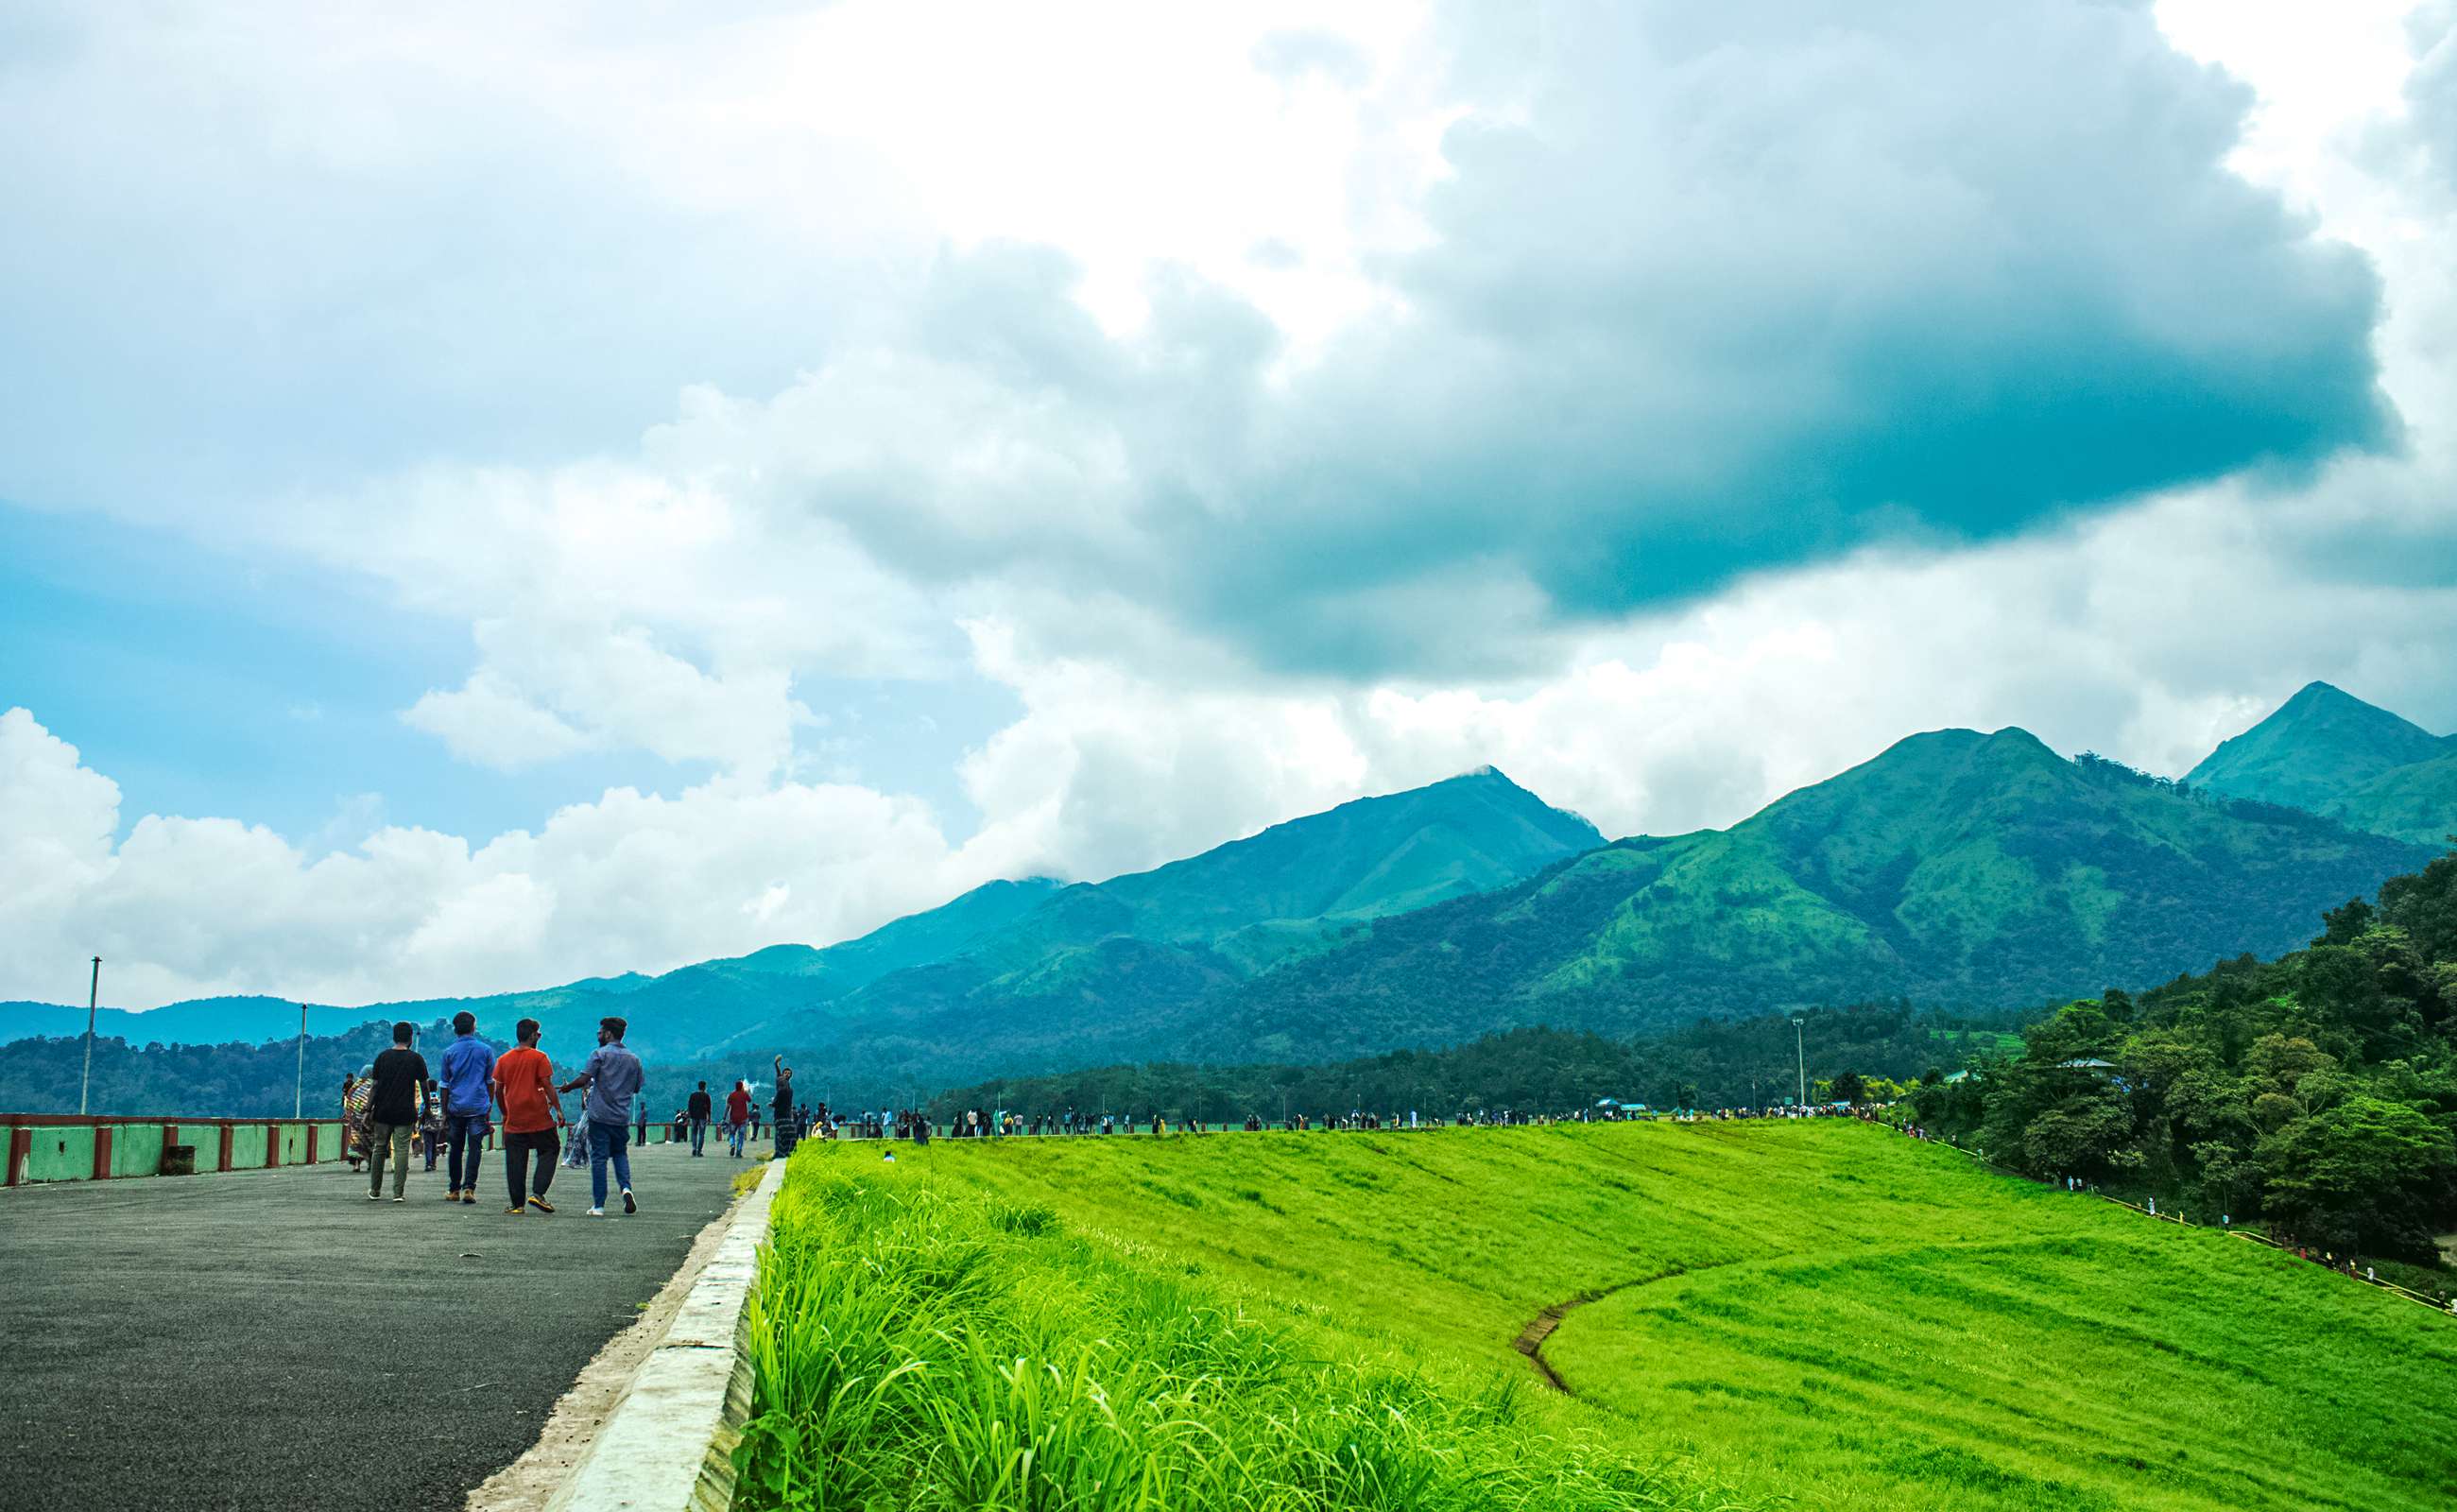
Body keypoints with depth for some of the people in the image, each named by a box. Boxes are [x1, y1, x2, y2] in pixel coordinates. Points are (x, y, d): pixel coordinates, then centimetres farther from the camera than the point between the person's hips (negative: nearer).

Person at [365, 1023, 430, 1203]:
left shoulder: (383, 1057, 4)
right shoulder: (416, 1059, -2)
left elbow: (374, 1087, 2)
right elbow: (423, 1086, 0)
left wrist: (368, 1110, 5)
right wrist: (426, 1108, 11)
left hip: (383, 1112, 2)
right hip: (405, 1113, -2)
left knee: (379, 1149, 12)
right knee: (401, 1151, -1)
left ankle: (375, 1191, 18)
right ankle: (399, 1192, -4)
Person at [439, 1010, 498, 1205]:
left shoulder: (449, 1052, 3)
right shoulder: (486, 1050, 1)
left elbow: (445, 1085, 6)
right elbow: (491, 1082, 5)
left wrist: (444, 1112, 11)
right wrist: (490, 1106, 14)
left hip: (456, 1107, 1)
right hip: (479, 1107, -1)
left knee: (456, 1148, 12)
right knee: (474, 1147, -3)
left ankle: (455, 1190, 18)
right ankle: (469, 1188, -14)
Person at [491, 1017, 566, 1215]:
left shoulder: (504, 1060, 7)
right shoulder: (539, 1057, -6)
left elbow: (498, 1089, 10)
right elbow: (548, 1085, -9)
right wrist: (558, 1109, -2)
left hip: (514, 1121, 4)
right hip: (539, 1118, -4)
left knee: (515, 1162, 6)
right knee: (549, 1150, 10)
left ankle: (518, 1204, 6)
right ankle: (537, 1193, -4)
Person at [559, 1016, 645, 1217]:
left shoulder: (599, 1054, -5)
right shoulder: (633, 1059, 10)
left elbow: (583, 1079, -14)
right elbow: (637, 1088, 16)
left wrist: (566, 1087, 3)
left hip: (599, 1116, -4)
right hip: (622, 1118, 4)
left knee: (599, 1158, 1)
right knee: (620, 1153, 19)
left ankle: (598, 1206, 1)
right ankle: (626, 1188, -6)